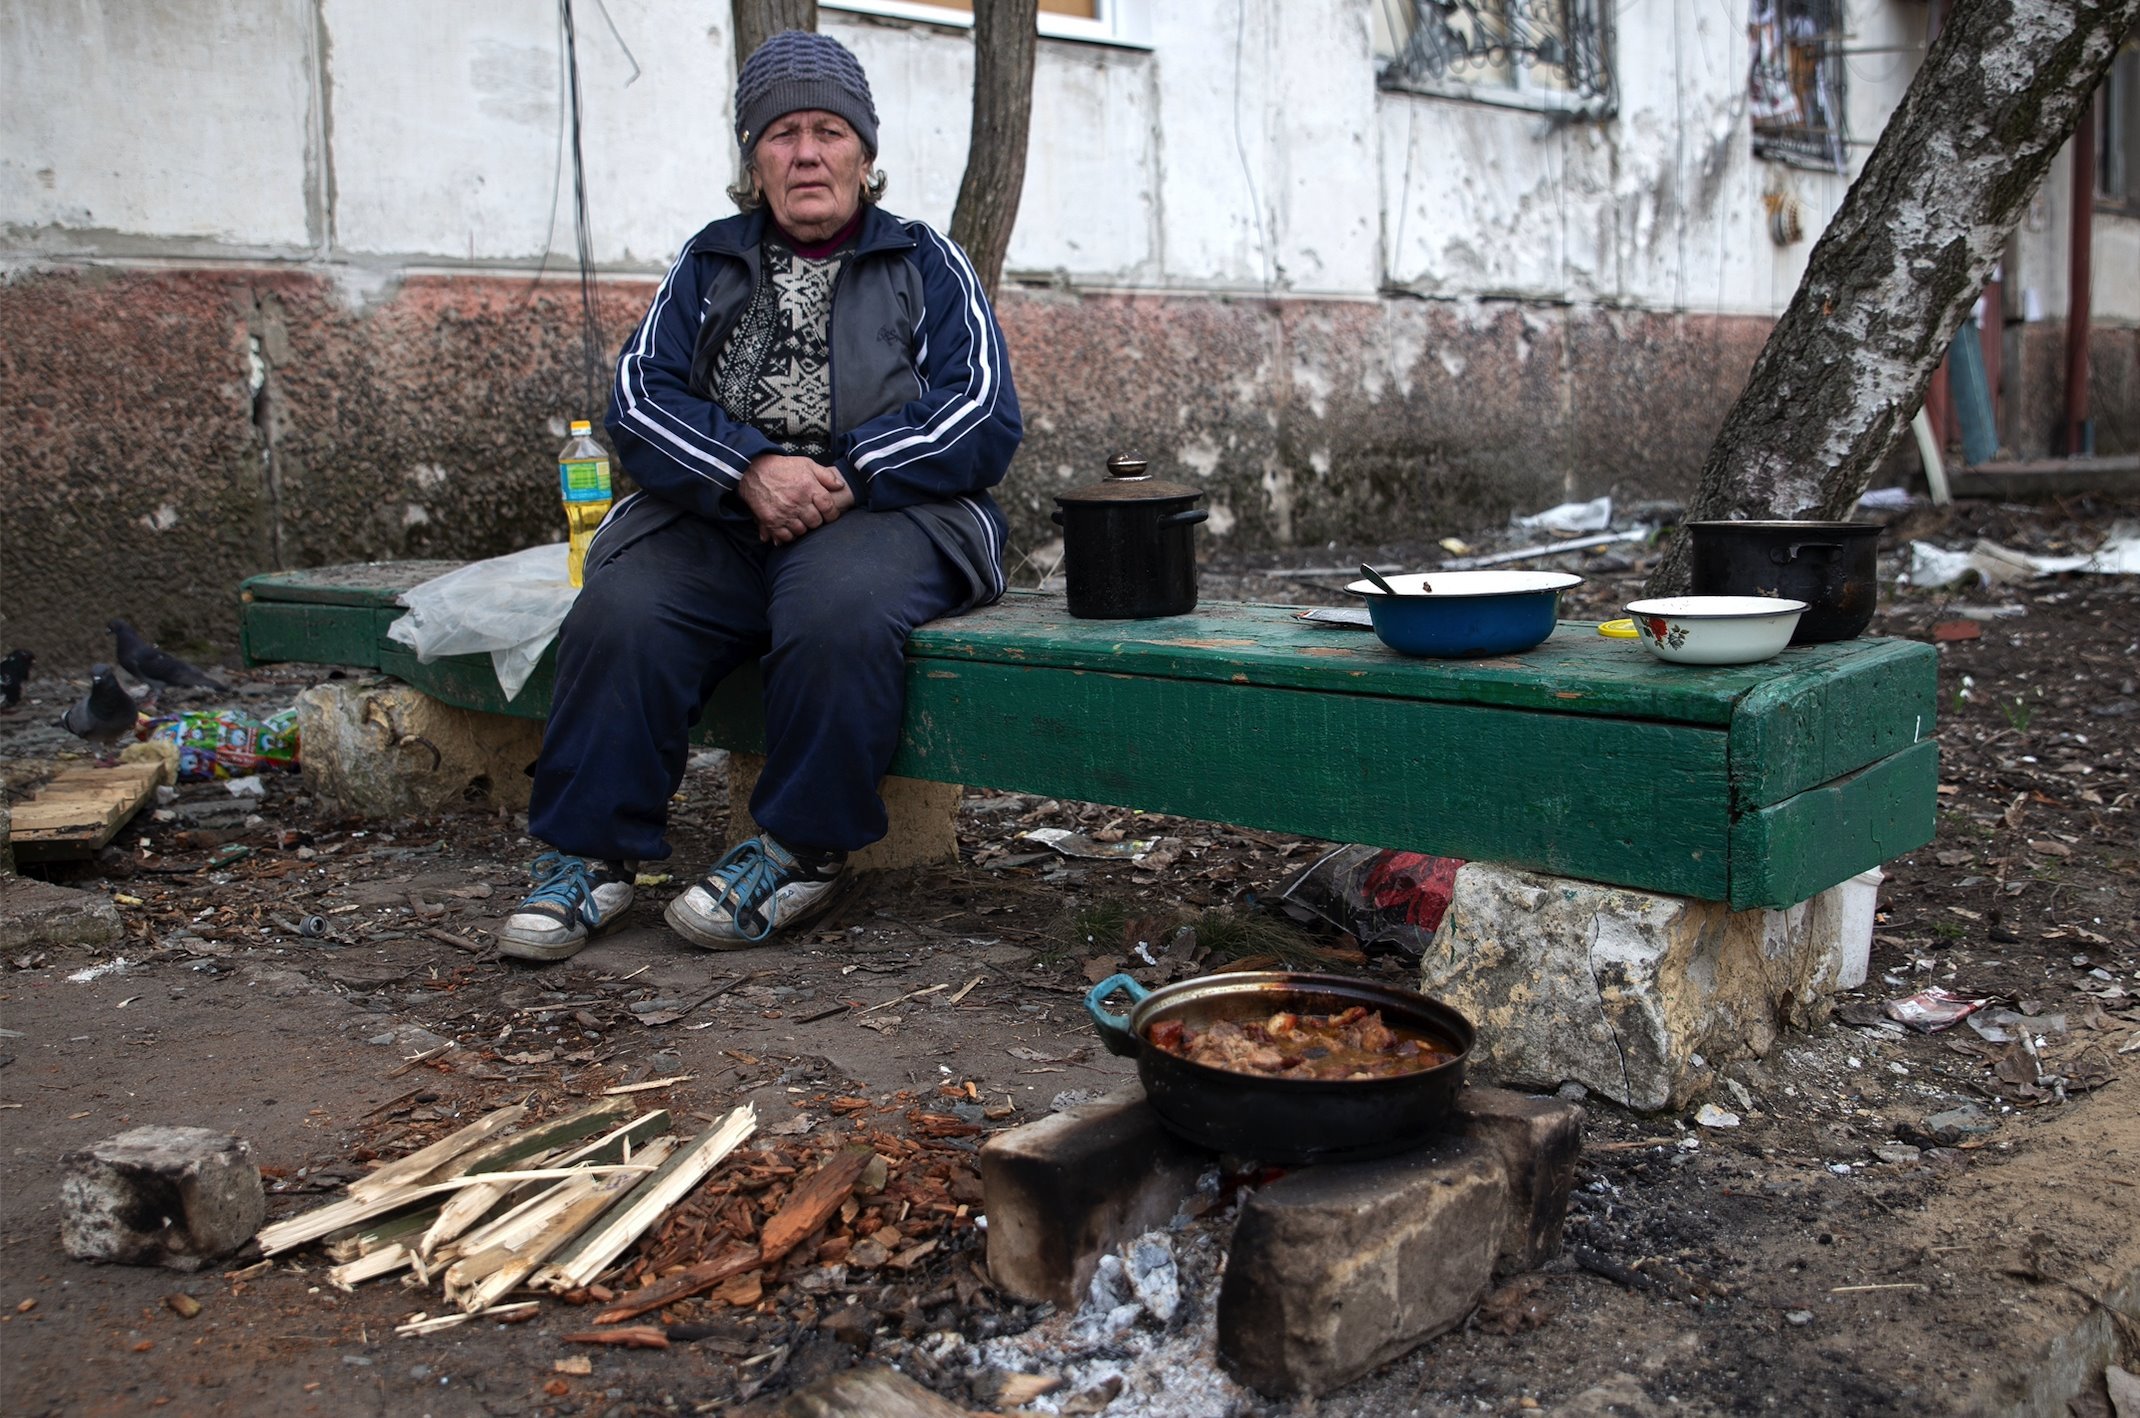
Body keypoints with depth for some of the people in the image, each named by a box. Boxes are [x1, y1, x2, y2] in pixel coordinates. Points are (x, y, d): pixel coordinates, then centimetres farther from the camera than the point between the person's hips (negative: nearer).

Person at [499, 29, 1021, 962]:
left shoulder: (926, 265, 13)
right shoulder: (710, 264, 19)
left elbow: (983, 418, 0)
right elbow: (640, 399, 6)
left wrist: (844, 477, -13)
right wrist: (749, 468, -13)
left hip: (885, 512, -2)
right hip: (721, 517, 3)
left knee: (835, 611, -36)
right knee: (619, 612, -27)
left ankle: (801, 852, -20)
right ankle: (590, 853, -17)